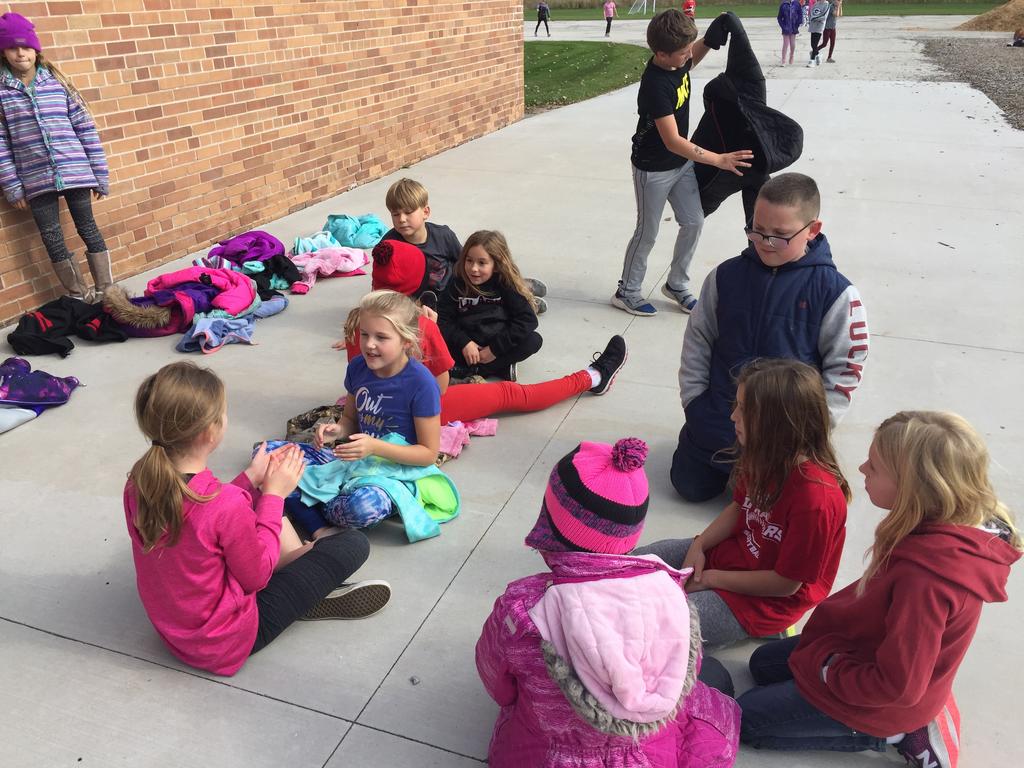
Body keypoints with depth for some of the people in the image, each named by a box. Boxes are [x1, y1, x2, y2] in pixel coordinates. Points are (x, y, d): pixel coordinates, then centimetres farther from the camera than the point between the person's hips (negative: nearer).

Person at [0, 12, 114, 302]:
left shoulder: (57, 82, 2)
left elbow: (86, 128, 4)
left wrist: (100, 175, 1)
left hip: (75, 172, -1)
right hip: (36, 180, 1)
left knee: (88, 229, 5)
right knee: (52, 240, 4)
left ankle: (107, 292, 14)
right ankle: (80, 298, 16)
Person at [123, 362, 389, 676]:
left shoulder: (138, 482, -14)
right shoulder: (227, 503, -36)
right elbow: (256, 576, -18)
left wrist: (251, 479, 1)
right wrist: (273, 494, -13)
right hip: (226, 644, -7)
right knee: (354, 543, -3)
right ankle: (316, 599, 22)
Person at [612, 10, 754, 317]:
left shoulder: (677, 60, -6)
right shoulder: (655, 86, -30)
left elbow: (692, 62, 22)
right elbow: (673, 141, -32)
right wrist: (718, 160, -33)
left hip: (681, 162, 8)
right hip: (654, 169, -8)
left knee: (694, 222, 10)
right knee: (647, 232, 5)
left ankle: (677, 285, 27)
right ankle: (627, 292, 23)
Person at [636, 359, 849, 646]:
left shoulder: (815, 498, -32)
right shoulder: (765, 459, -8)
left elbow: (786, 583, -23)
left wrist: (711, 579, -15)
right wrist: (699, 545, -6)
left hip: (768, 600, -8)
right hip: (734, 549, 8)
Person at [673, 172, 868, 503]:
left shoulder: (834, 292, -14)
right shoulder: (727, 275, -6)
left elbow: (845, 367, -8)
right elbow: (698, 341, 3)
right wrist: (694, 400, -1)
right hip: (716, 417, 3)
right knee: (689, 486, 13)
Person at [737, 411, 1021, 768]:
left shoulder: (925, 578, -42)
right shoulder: (944, 528, -15)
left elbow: (897, 686, -32)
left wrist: (824, 668, -18)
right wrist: (832, 616, 5)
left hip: (880, 701, -8)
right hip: (867, 646, 9)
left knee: (747, 719, 5)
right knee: (762, 664, 25)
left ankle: (894, 735, 7)